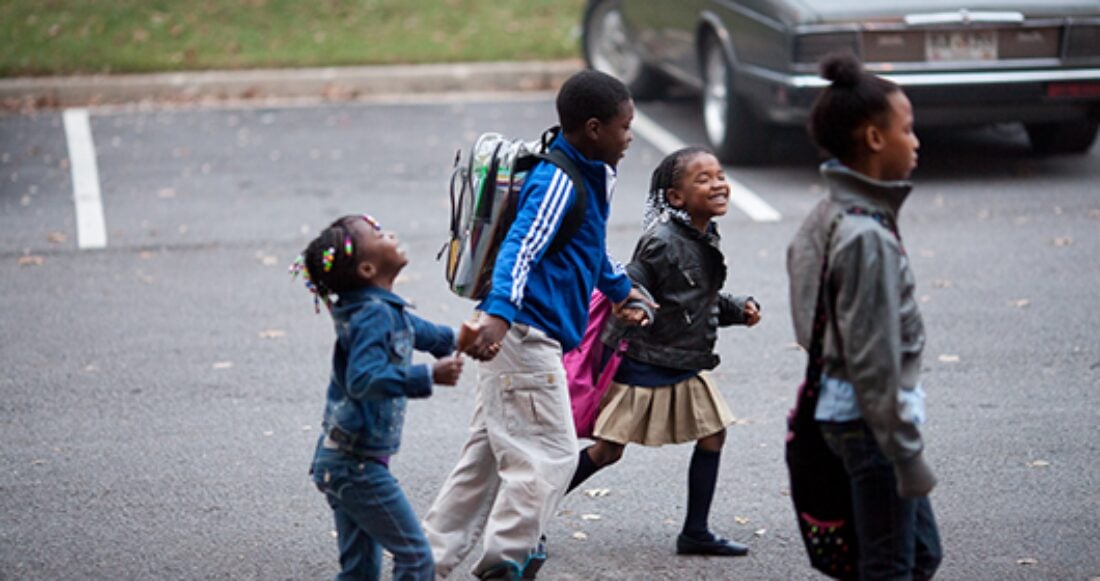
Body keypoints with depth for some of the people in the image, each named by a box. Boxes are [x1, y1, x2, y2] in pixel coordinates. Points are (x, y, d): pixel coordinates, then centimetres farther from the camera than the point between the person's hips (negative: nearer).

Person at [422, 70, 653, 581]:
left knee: (488, 454, 14)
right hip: (522, 334, -11)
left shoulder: (591, 177, 17)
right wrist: (499, 313, -43)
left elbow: (590, 248, 36)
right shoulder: (556, 183, -15)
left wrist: (620, 289, 49)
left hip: (519, 336, 11)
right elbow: (520, 248, -29)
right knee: (548, 456, -7)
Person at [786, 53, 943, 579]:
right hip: (870, 417, -10)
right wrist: (907, 455, -18)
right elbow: (873, 360, -23)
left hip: (842, 409, 10)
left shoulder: (828, 216, 8)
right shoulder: (867, 238, -22)